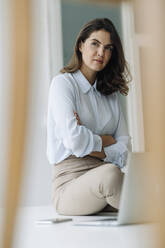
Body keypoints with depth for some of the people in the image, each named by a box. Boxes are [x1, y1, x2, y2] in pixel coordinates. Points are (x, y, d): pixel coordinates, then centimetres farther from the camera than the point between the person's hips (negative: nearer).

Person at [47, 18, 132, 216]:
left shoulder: (110, 92, 19)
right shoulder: (63, 83, 0)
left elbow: (125, 146, 8)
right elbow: (74, 140, -16)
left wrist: (92, 148, -9)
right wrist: (105, 141, 2)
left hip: (103, 173, 5)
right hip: (71, 180, -4)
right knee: (110, 174, -37)